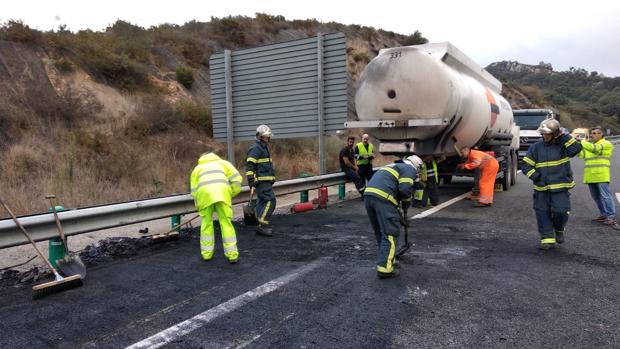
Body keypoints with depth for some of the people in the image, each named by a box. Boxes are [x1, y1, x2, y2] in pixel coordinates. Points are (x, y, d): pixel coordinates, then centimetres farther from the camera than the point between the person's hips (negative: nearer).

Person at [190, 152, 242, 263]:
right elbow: (236, 179, 15)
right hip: (222, 191, -1)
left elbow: (194, 192, 23)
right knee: (226, 223, 6)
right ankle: (232, 254, 4)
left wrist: (199, 208, 28)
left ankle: (207, 253, 21)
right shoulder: (223, 162, 33)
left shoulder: (197, 168, 34)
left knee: (206, 223, 17)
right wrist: (231, 195, 23)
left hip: (204, 193, 1)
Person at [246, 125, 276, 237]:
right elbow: (249, 166, -17)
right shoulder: (255, 148, -10)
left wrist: (270, 181, 26)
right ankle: (262, 225, -13)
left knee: (262, 202, 10)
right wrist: (251, 182, -22)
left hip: (266, 181, 10)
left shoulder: (264, 147, 21)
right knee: (270, 201, -14)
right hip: (261, 181, -10)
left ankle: (261, 227, 14)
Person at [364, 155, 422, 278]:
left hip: (368, 195, 9)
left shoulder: (394, 166, 34)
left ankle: (388, 259, 33)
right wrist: (407, 201, 11)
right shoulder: (410, 169, 8)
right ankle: (385, 268, -3)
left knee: (380, 232, 20)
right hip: (382, 198, -9)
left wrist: (397, 209, 39)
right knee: (390, 234, -1)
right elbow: (405, 189, -9)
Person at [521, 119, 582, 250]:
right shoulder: (536, 147, 4)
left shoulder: (563, 145, 1)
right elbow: (526, 165, 2)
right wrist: (536, 177, -9)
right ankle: (547, 239, 11)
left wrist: (563, 136, -16)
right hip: (541, 189, 2)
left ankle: (559, 230, 23)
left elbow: (576, 148, -21)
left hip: (560, 187, -2)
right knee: (543, 213, 2)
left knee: (560, 212, -9)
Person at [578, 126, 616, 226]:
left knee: (605, 195, -8)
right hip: (590, 176, 7)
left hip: (601, 175, -7)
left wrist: (583, 143, -14)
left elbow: (595, 148, -19)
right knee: (596, 196, 11)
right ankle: (603, 214, 20)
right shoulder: (589, 145, 22)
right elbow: (581, 154, 9)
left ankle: (611, 217, -7)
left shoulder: (606, 144, 0)